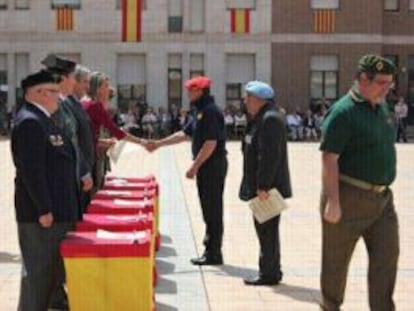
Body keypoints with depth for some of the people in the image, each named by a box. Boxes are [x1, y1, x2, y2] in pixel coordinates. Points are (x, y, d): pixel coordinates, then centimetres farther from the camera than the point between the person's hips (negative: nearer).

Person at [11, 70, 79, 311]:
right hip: (42, 214, -10)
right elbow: (31, 171, -23)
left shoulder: (42, 119, 15)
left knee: (52, 269, 18)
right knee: (39, 270, -2)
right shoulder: (29, 122, -18)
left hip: (56, 210, 10)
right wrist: (44, 210, -23)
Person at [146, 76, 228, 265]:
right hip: (207, 166, 10)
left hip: (213, 165, -10)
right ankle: (211, 250, 20)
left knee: (212, 209, -5)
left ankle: (213, 254, 0)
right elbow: (185, 134, 23)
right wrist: (158, 144, 23)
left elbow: (211, 143, -22)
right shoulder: (201, 111, 16)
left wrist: (195, 166, -20)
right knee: (209, 209, 13)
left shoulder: (210, 111, -16)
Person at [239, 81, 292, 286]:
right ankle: (271, 272, 25)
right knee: (265, 230, 16)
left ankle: (269, 274, 2)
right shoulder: (260, 119, 17)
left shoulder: (270, 119, -17)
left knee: (267, 230, -5)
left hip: (267, 187, -11)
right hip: (262, 186, 11)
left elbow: (270, 156, -24)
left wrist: (263, 186, -24)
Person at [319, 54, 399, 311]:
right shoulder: (344, 112, -15)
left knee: (387, 255, 2)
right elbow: (329, 158, -19)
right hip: (350, 197, -7)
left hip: (382, 196, 7)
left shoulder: (382, 107, 11)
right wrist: (332, 201, -23)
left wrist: (384, 187, 19)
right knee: (337, 258, 8)